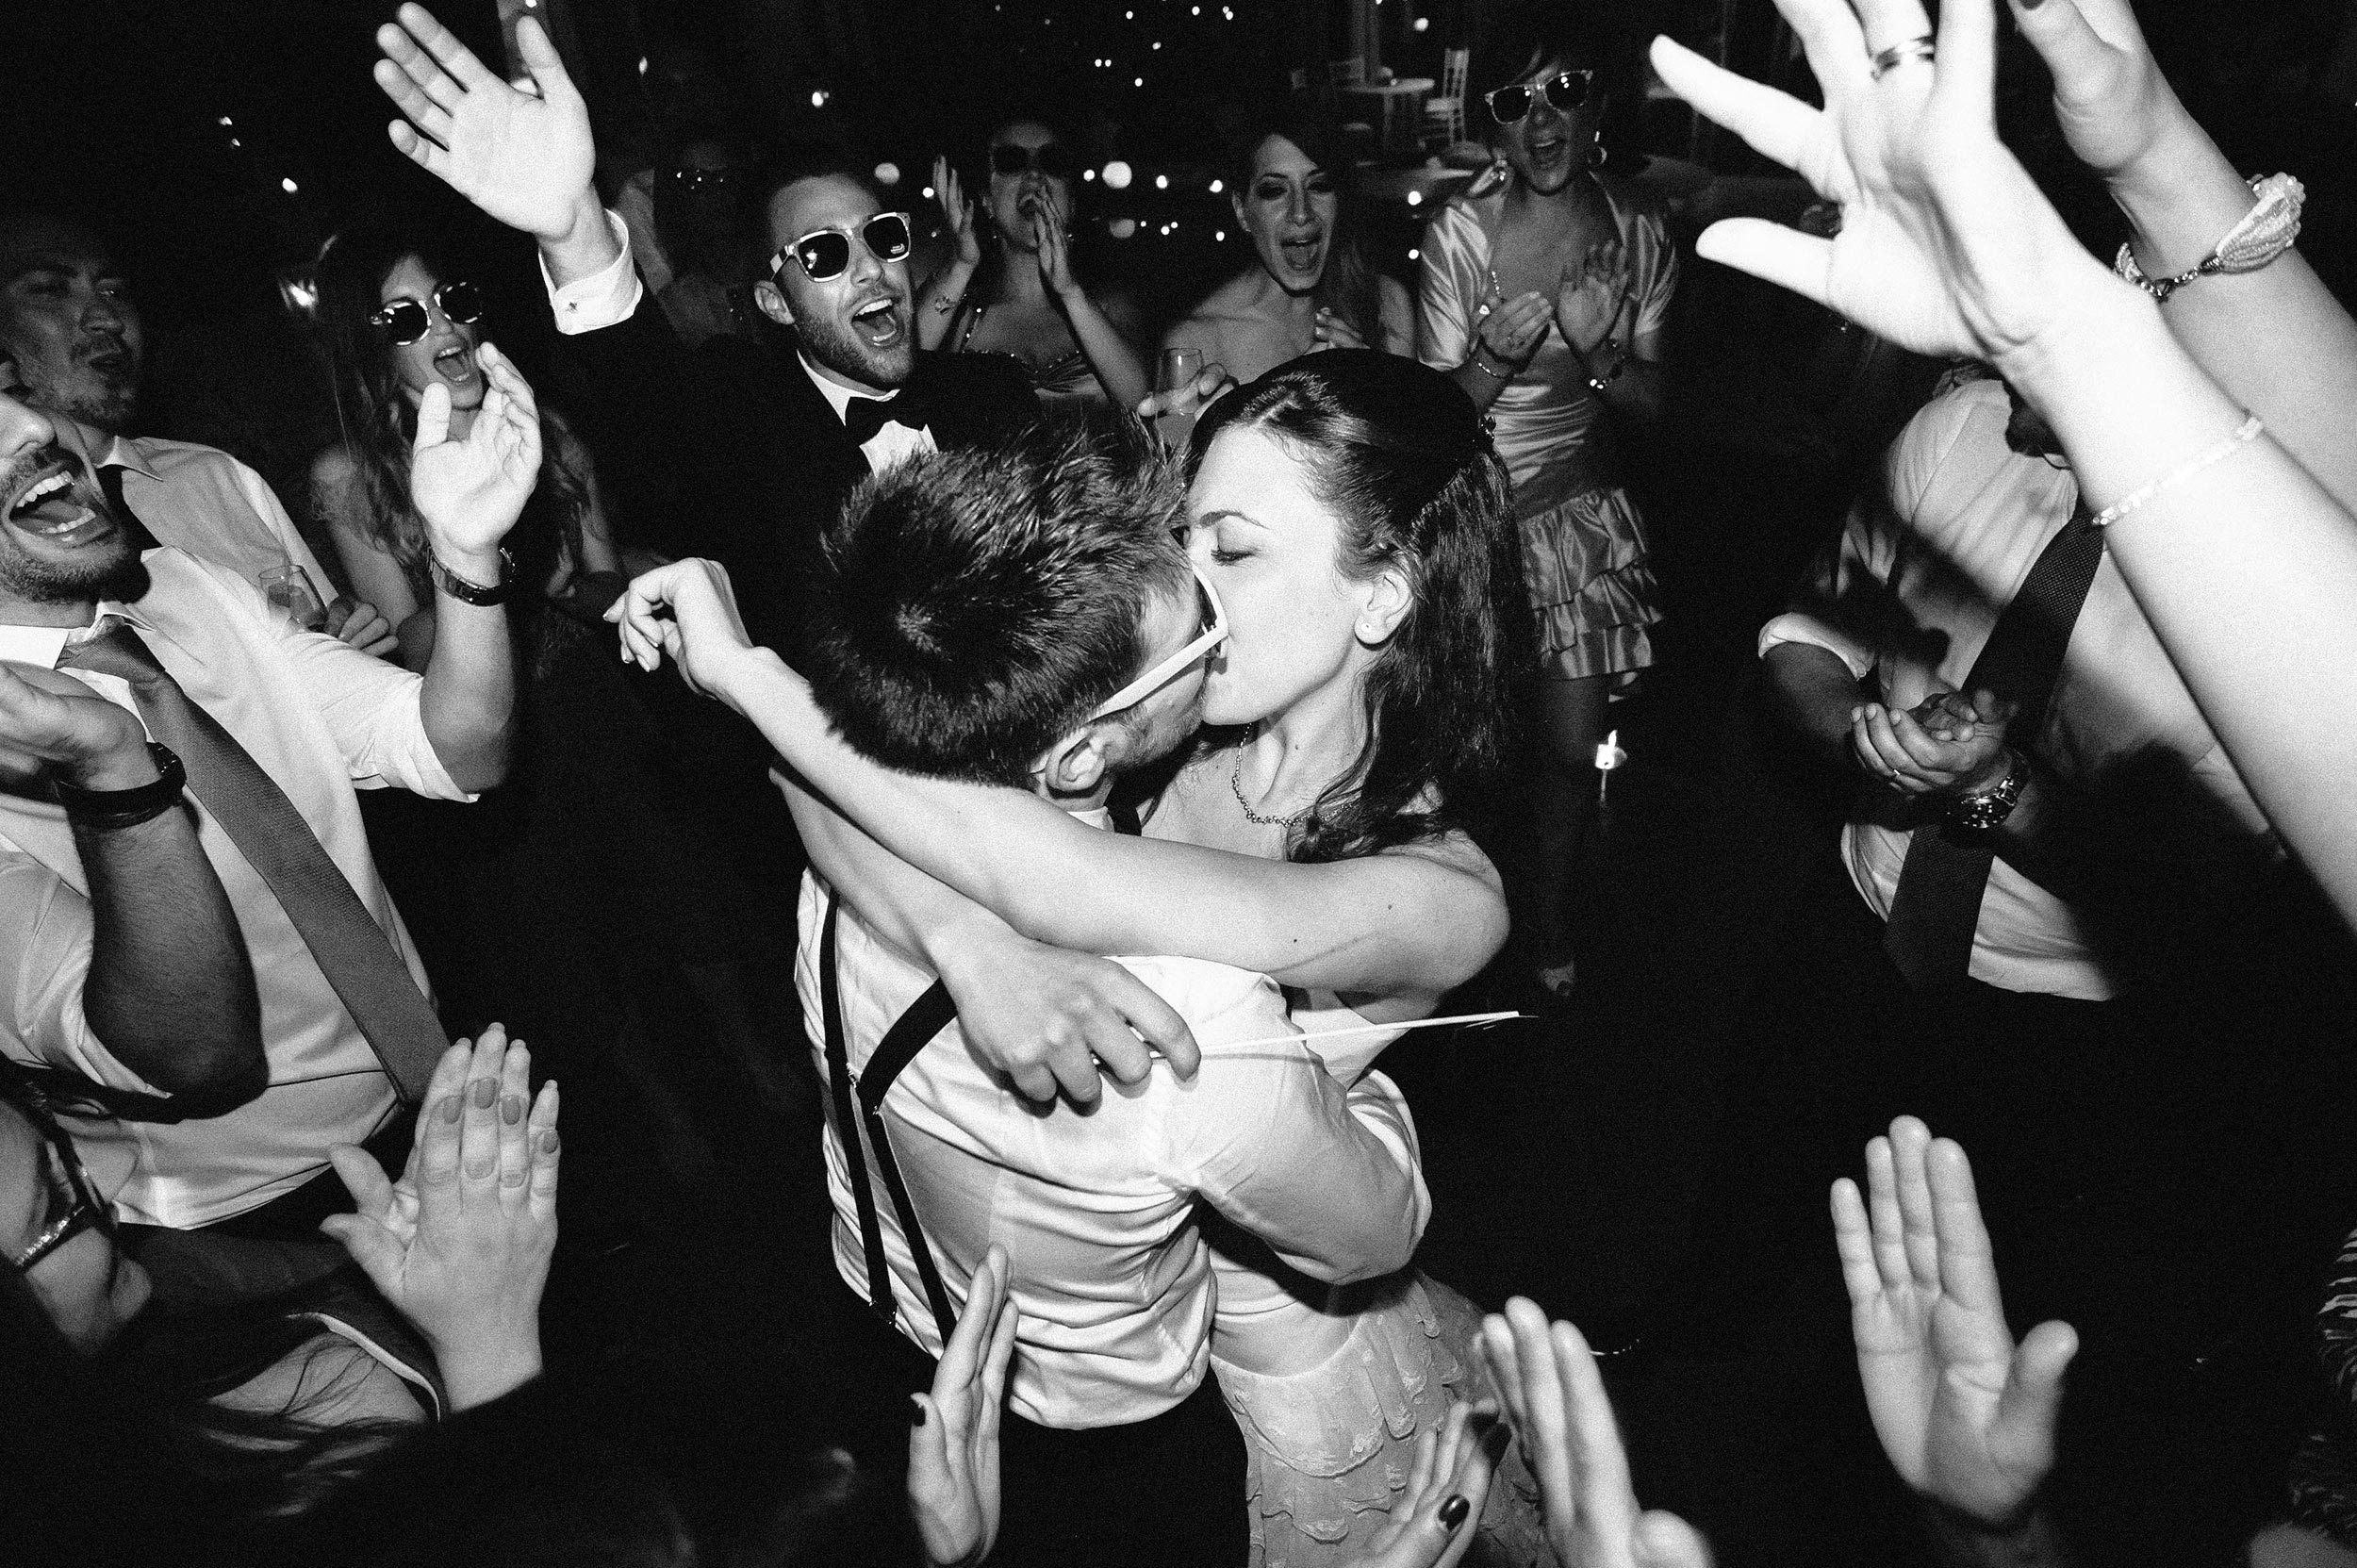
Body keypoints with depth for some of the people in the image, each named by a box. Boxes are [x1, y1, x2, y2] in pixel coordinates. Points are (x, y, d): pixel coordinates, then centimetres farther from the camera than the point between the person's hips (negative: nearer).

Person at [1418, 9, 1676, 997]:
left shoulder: (1637, 231, -2)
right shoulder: (1461, 232, -12)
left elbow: (1651, 399, 3)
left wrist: (1595, 353, -18)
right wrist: (1499, 352, -29)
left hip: (1580, 503, 3)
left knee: (1572, 748, 7)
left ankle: (1549, 933, 31)